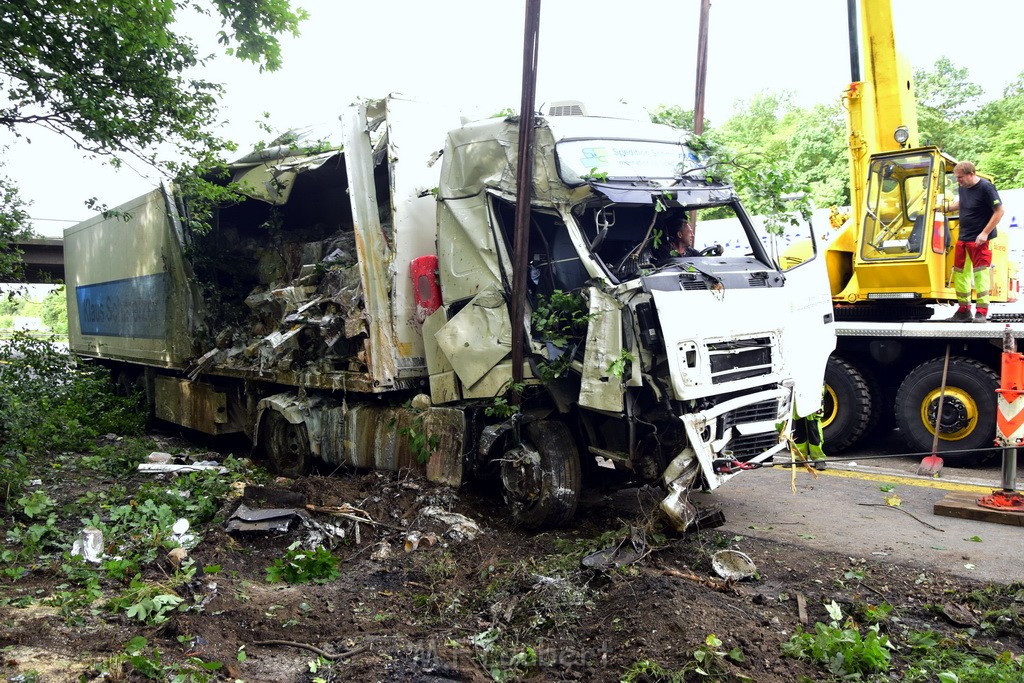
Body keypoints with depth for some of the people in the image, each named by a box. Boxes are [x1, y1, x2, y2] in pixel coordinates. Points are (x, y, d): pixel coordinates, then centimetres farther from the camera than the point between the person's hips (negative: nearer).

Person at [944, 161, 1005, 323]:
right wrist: (946, 208, 10)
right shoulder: (963, 187, 7)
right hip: (963, 238, 8)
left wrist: (984, 233, -19)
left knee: (980, 273, -8)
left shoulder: (986, 188, -15)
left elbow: (999, 211, -15)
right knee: (960, 273, 10)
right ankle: (964, 311, 19)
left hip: (979, 240, -8)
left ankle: (982, 312, -5)